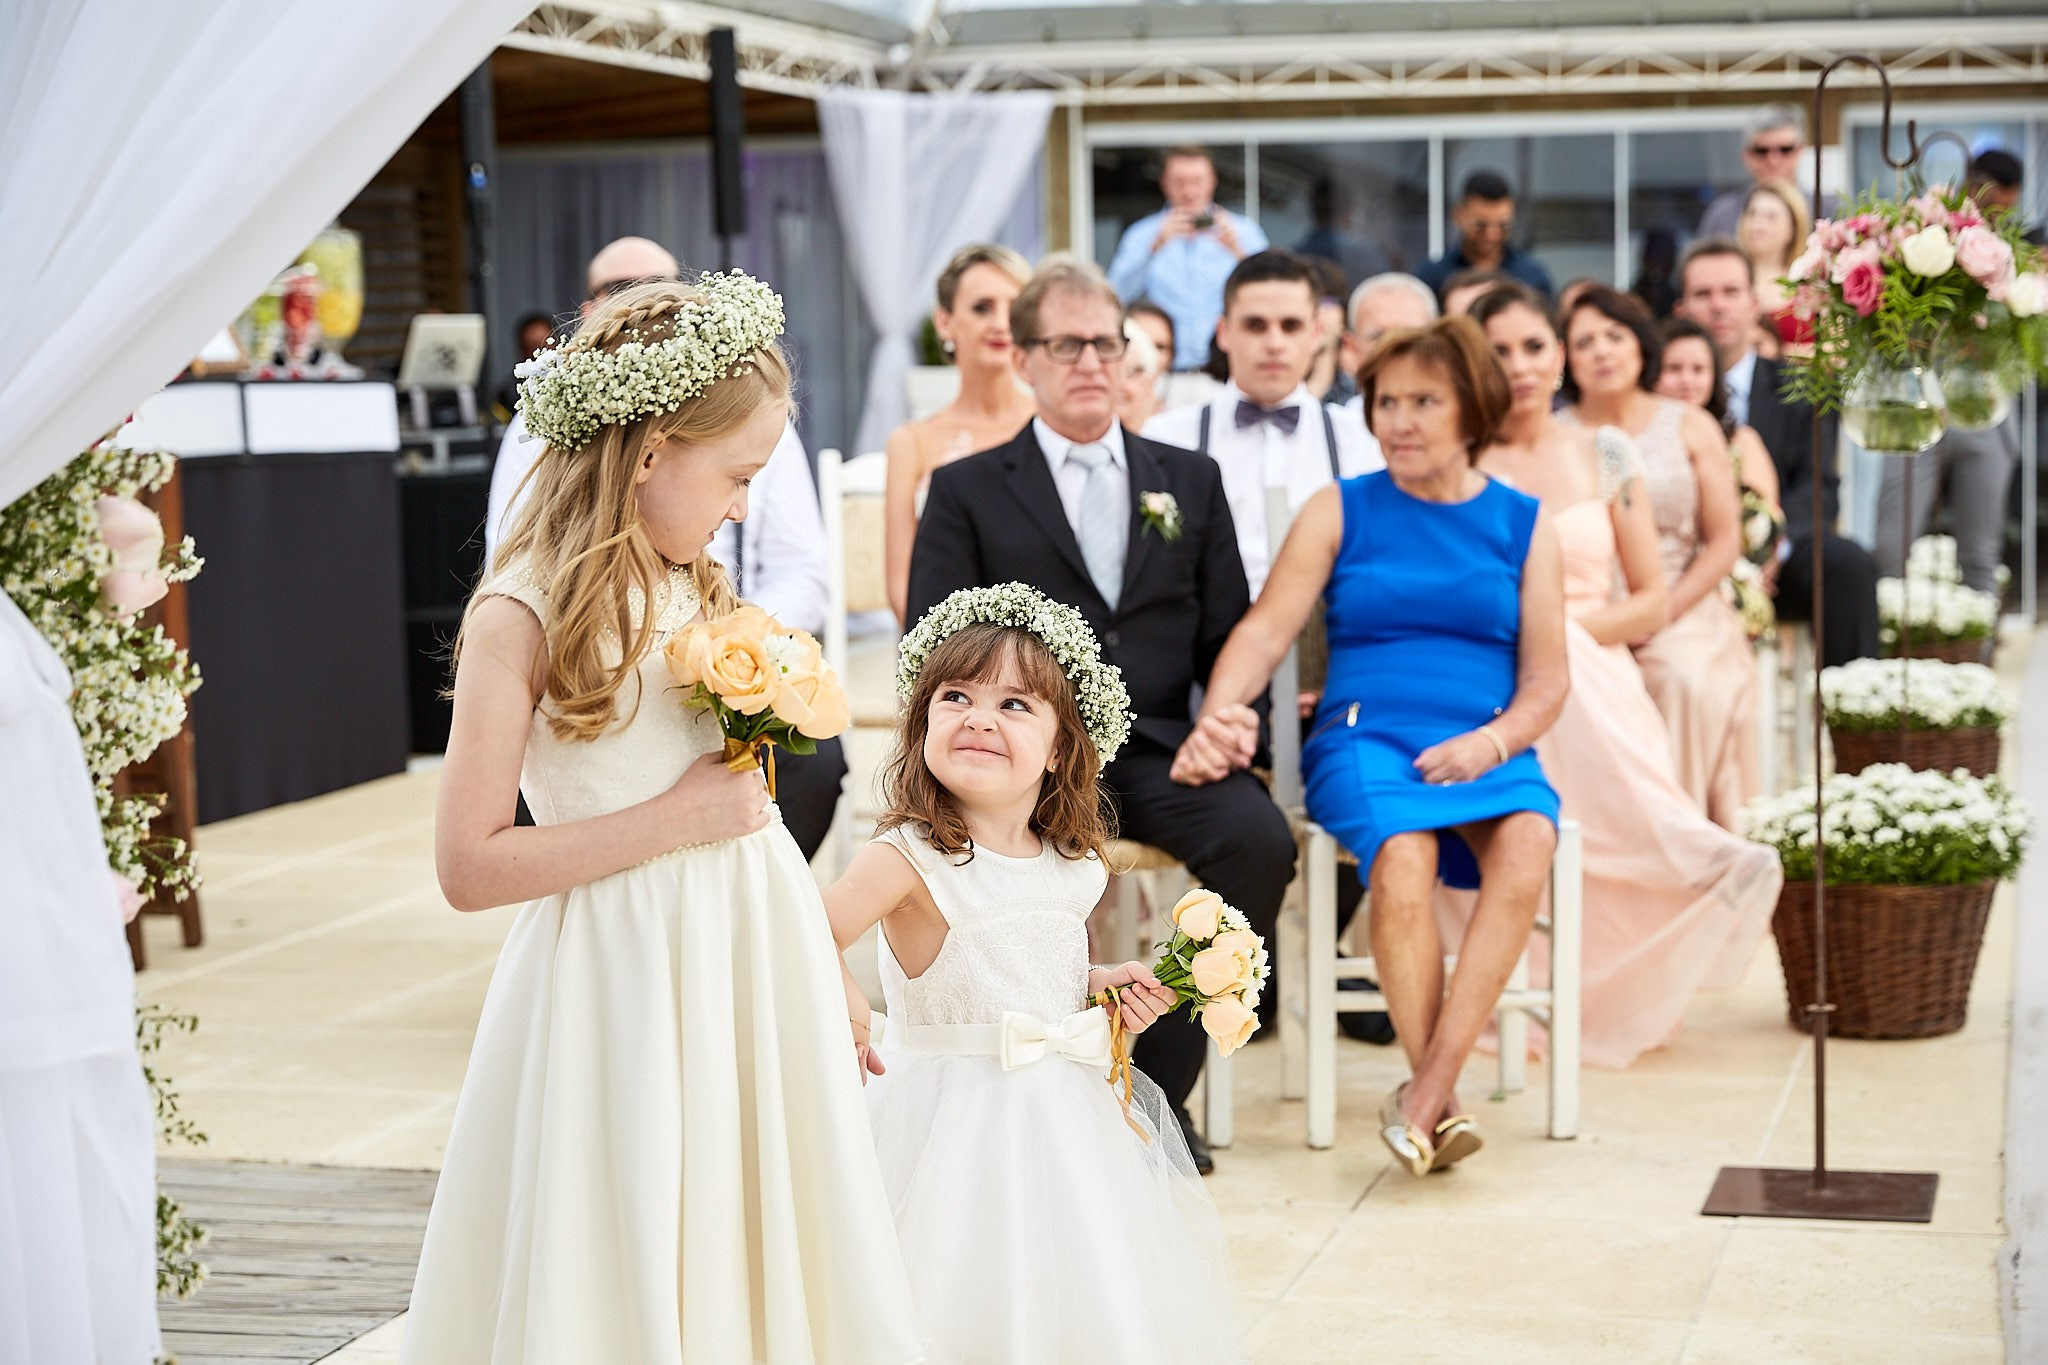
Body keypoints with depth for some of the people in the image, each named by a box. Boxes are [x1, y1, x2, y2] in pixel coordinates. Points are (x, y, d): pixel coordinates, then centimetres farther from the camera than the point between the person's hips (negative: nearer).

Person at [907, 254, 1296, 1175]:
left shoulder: (1191, 481, 20)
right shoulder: (967, 491, 12)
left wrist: (1230, 717, -6)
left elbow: (1230, 635, 16)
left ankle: (1158, 1085, -12)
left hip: (1159, 752, 3)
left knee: (1260, 840, -28)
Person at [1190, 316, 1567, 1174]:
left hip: (1487, 749, 1)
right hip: (1364, 740, -1)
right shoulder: (1341, 512, 13)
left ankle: (1426, 1091, -32)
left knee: (1527, 847, -33)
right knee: (1403, 857, -34)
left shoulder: (1522, 526, 14)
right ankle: (1441, 1101, -24)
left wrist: (1489, 743, -10)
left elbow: (1546, 684, 10)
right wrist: (1215, 719, -15)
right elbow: (1264, 631, 3)